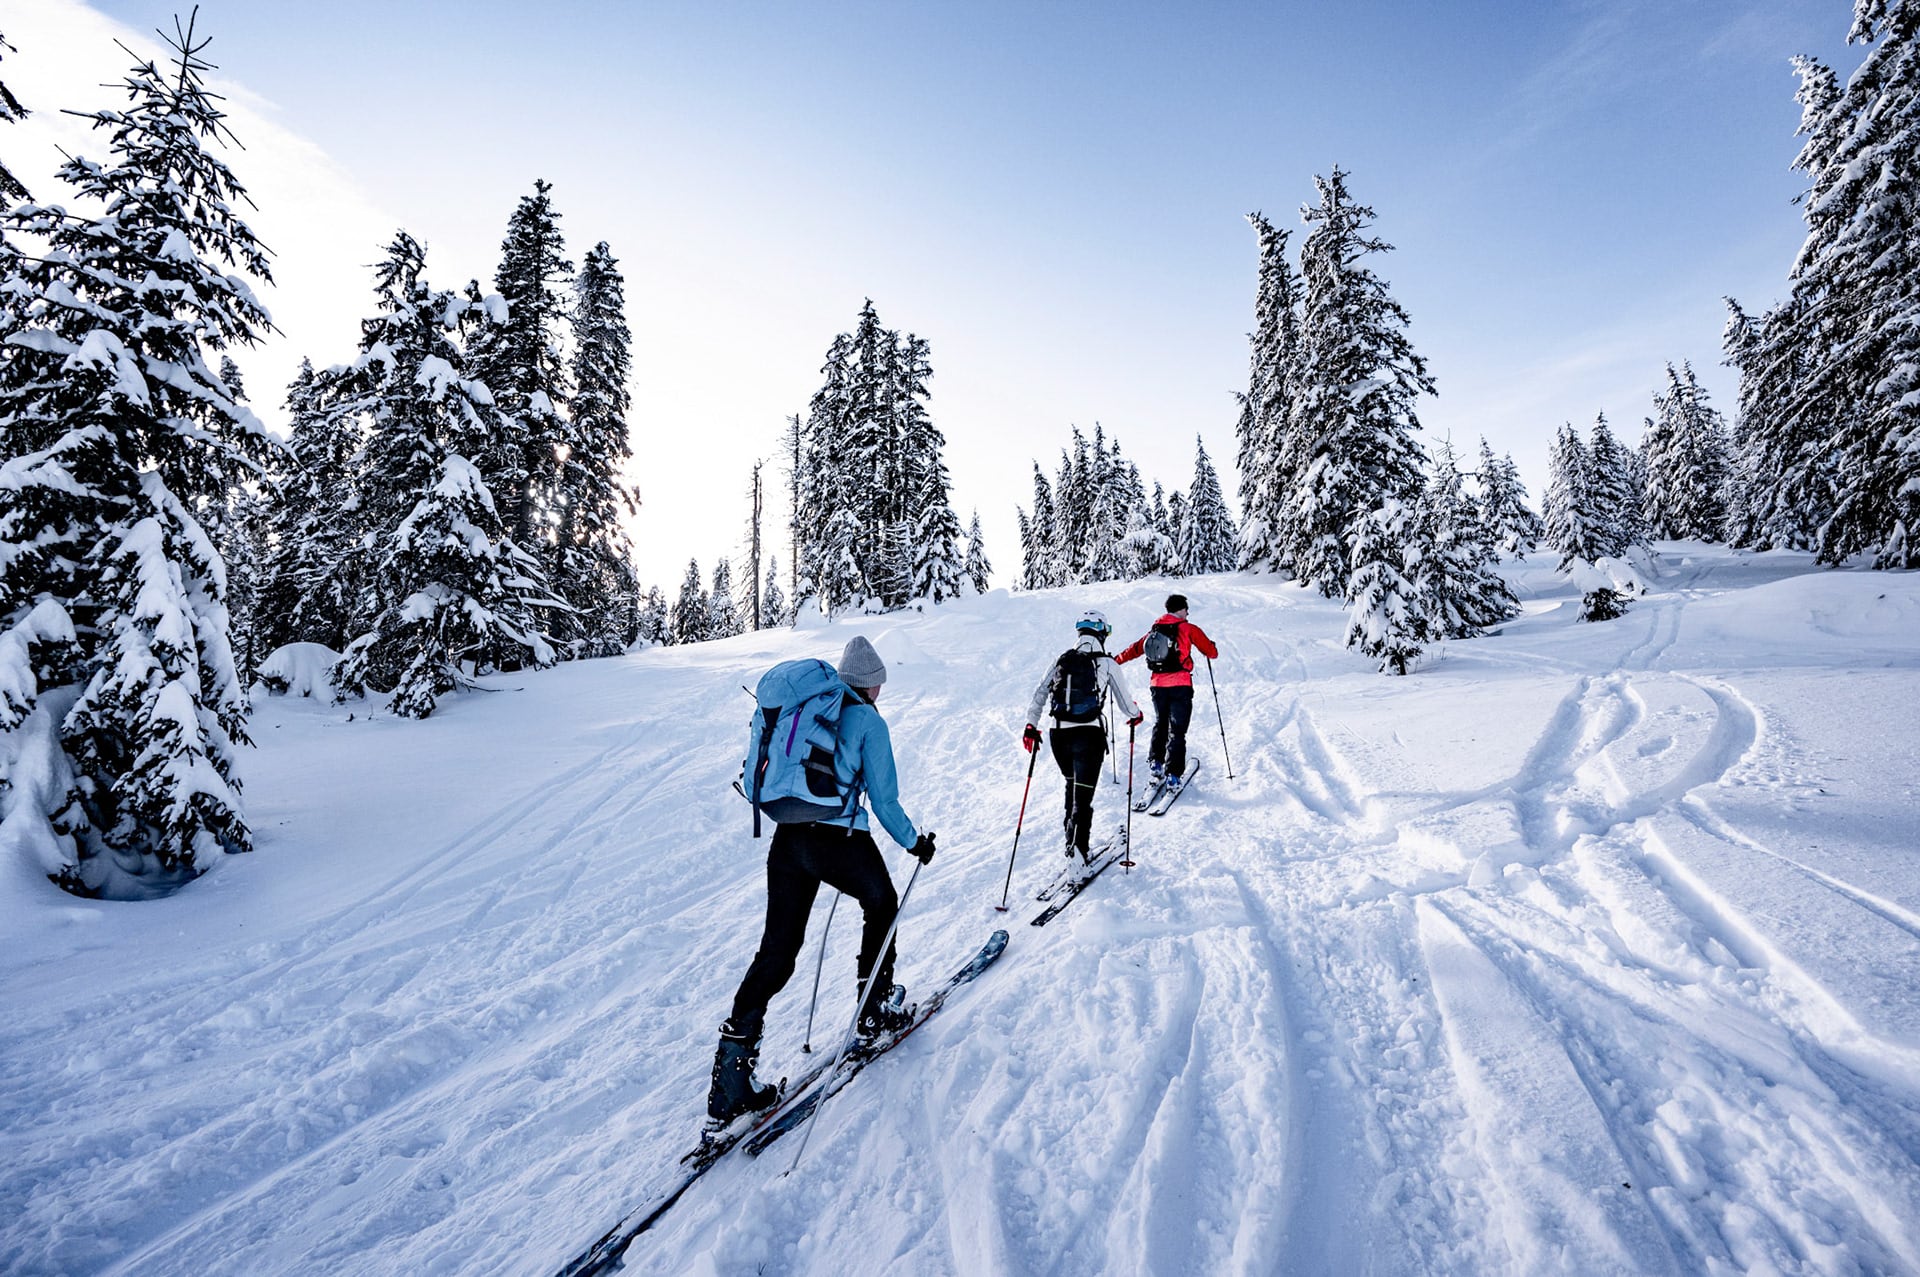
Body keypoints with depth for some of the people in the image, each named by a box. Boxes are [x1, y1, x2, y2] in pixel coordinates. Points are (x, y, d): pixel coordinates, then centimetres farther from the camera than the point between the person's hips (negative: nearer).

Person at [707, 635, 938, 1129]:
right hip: (840, 842, -6)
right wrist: (914, 842, 10)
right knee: (882, 904, 25)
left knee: (777, 951, 12)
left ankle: (731, 1079, 11)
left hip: (786, 839, 6)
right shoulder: (868, 720, -4)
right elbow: (884, 800, -5)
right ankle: (876, 1009, 34)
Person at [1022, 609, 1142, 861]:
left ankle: (1071, 834, 31)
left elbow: (1040, 694, 5)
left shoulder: (1061, 660, 9)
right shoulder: (1107, 663, 0)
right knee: (1083, 795, -2)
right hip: (1089, 734, -4)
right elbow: (1124, 702, 7)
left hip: (1059, 734, 4)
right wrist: (1135, 715, 28)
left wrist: (1031, 725, 11)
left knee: (1072, 784, 25)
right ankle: (1077, 848, -9)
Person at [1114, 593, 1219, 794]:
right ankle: (1173, 775, -2)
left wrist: (1114, 660, 28)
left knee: (1160, 725, 23)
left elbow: (1135, 649, 16)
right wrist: (1211, 647, 24)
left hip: (1157, 685, 4)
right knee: (1177, 731, 0)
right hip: (1180, 686, -4)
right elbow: (1211, 652, 1)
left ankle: (1155, 765, 18)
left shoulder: (1155, 630, 10)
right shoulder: (1188, 629, -1)